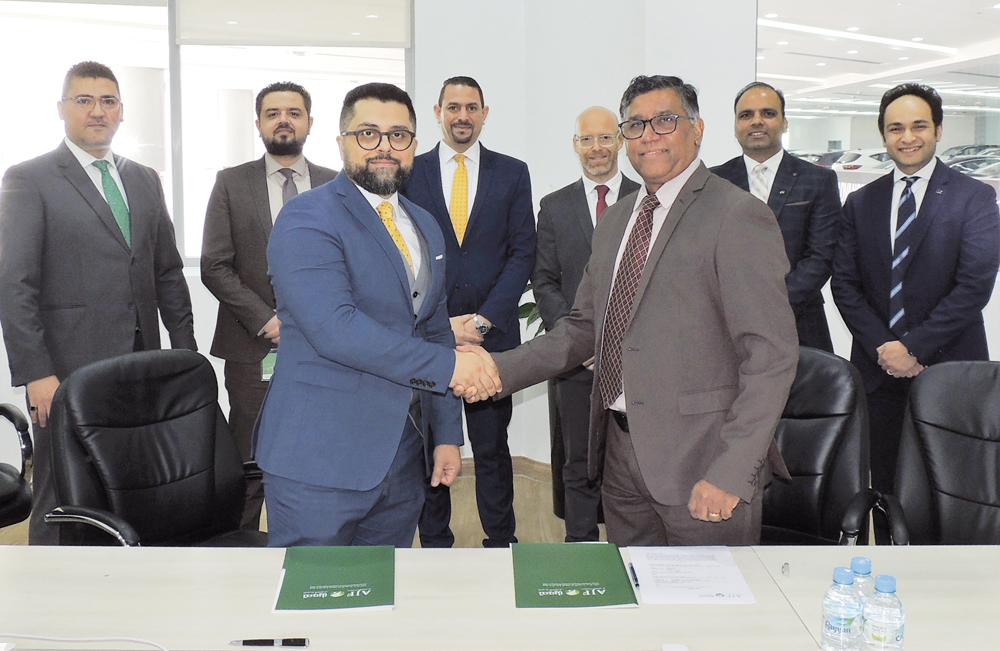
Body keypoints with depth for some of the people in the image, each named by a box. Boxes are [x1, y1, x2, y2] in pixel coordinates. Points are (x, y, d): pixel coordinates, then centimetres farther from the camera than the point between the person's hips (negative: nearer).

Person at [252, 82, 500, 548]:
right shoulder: (306, 219, -10)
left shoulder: (425, 227, 15)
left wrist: (447, 435, 13)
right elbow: (335, 329, -23)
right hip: (321, 460, -7)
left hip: (403, 457, 7)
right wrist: (447, 364, -20)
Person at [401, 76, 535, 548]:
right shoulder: (408, 172, 6)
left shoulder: (512, 173, 8)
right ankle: (434, 544, 19)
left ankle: (500, 545, 18)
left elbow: (522, 253, 2)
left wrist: (483, 319, -8)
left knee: (492, 447, 6)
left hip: (493, 334, 0)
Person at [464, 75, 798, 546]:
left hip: (699, 456, -6)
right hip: (621, 452, 7)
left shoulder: (738, 218, -10)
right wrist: (500, 370, 5)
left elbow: (771, 357, -15)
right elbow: (585, 327, 18)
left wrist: (729, 473, -21)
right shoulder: (615, 220, 15)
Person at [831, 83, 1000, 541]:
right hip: (878, 373, 3)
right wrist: (882, 346, -8)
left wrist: (914, 347, -14)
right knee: (885, 486, 8)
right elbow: (844, 283, 5)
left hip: (948, 368, -3)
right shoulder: (861, 203, 11)